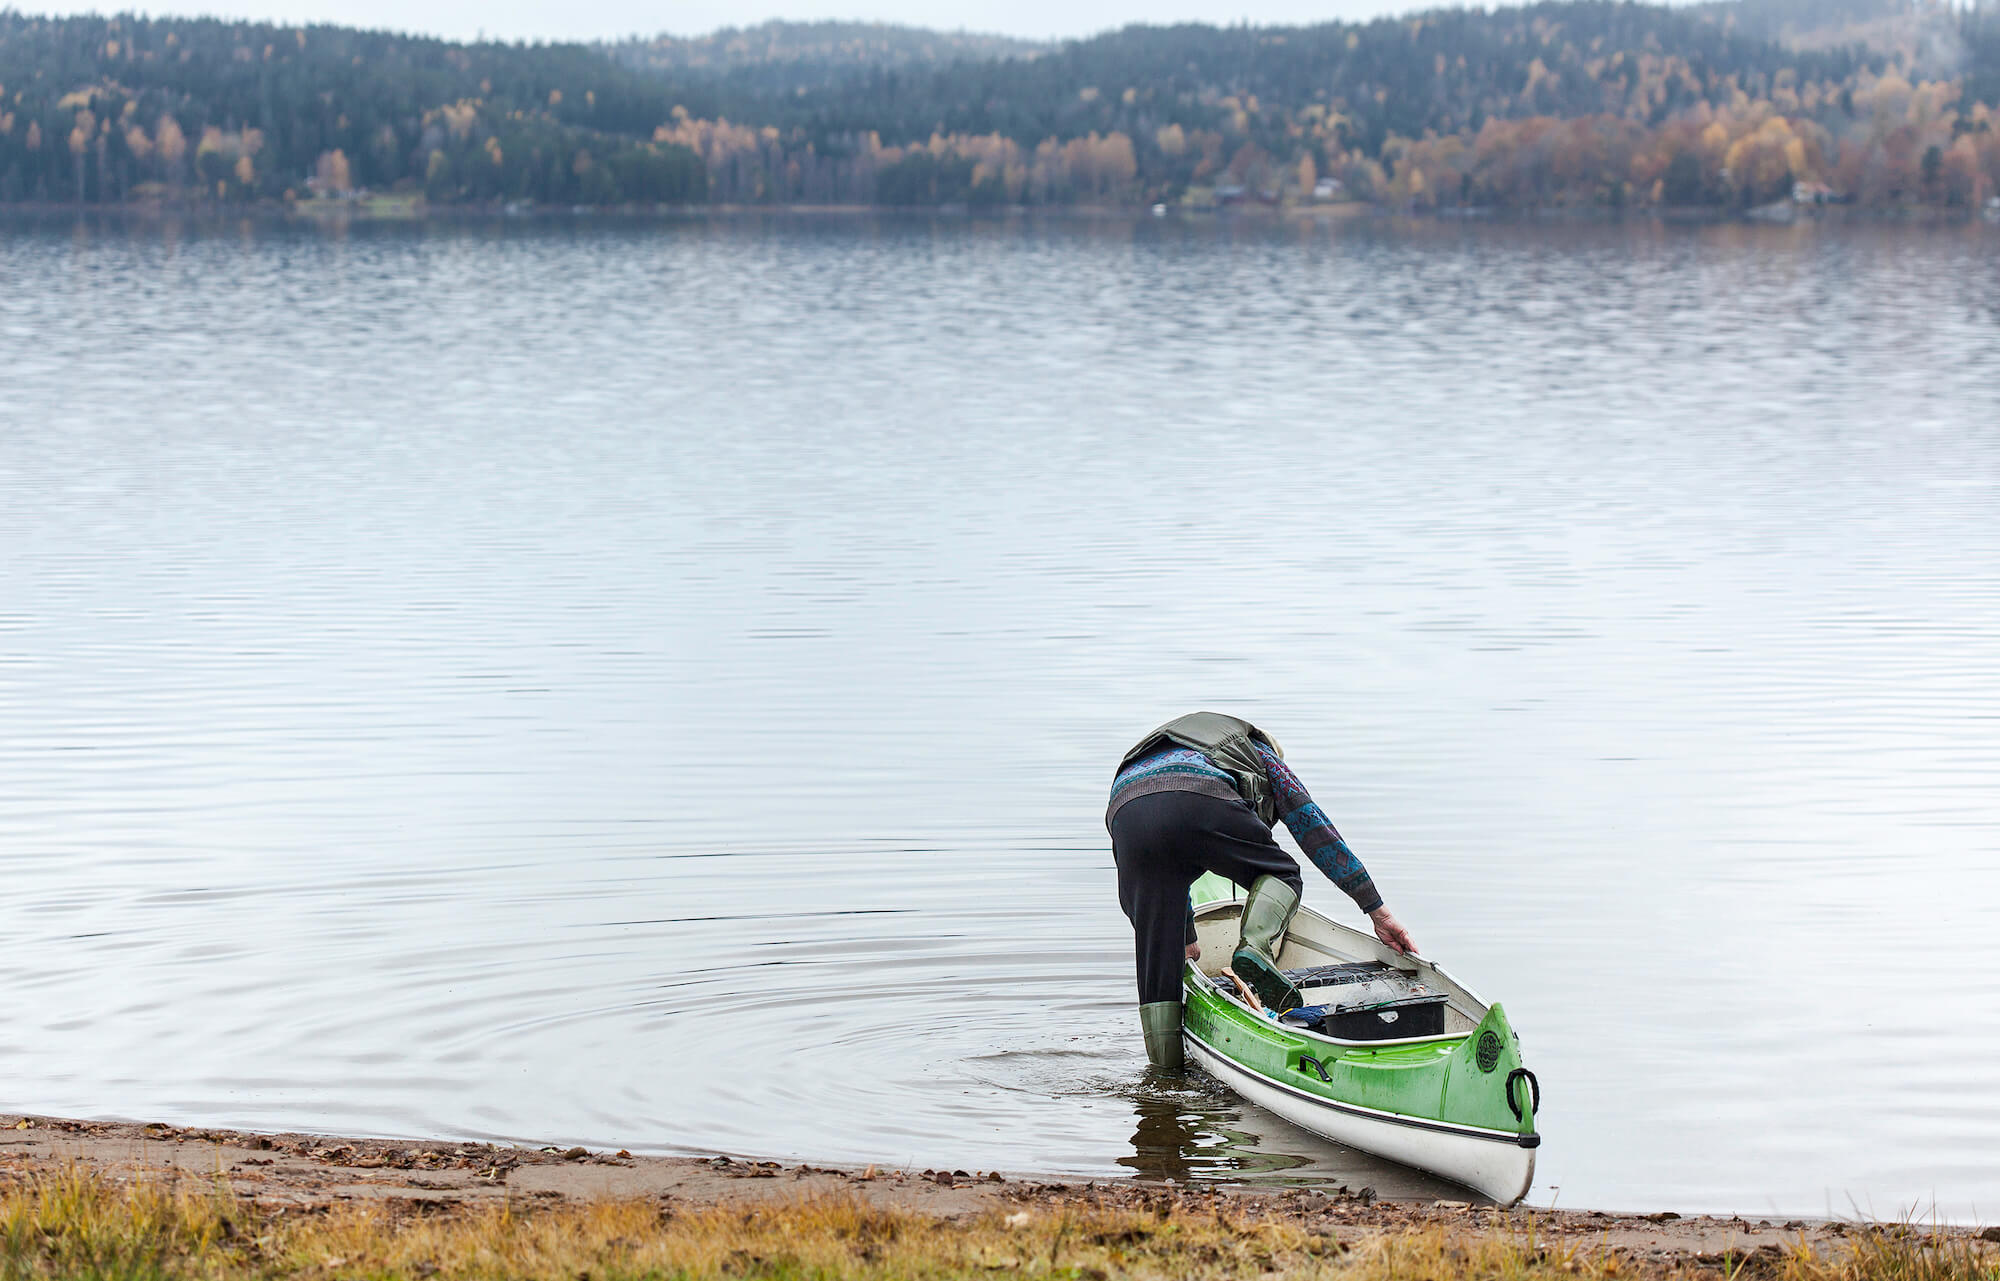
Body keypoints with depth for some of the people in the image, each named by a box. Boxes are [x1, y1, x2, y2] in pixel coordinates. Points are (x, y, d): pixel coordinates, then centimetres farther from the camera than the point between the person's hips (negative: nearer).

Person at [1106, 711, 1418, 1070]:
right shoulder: (1262, 754, 38)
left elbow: (1167, 872, 53)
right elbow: (1313, 828, 33)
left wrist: (1187, 940, 63)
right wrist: (1378, 912, 34)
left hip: (1125, 811, 3)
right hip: (1203, 800, -3)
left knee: (1156, 950, 11)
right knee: (1281, 875, 22)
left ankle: (1165, 1070, 7)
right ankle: (1256, 946, -6)